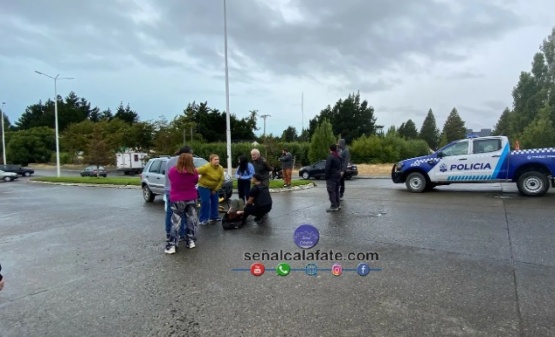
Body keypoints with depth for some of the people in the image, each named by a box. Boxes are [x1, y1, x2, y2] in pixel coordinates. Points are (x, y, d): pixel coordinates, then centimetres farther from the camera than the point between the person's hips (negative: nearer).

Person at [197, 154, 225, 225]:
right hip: (204, 187, -6)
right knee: (205, 202, -11)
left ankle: (214, 217, 24)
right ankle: (203, 219, -3)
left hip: (214, 187, 6)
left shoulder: (221, 168, -8)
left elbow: (221, 180, -4)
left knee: (215, 202, 10)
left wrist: (216, 189, -6)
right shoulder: (206, 167, -24)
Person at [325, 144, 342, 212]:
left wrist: (326, 176, -11)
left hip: (331, 177, -9)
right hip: (338, 176, 9)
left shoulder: (330, 157, -16)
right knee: (336, 190, 17)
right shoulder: (339, 157, 12)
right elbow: (341, 167, 19)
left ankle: (333, 206, -9)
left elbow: (327, 168, -19)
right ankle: (338, 204, 23)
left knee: (331, 191, -7)